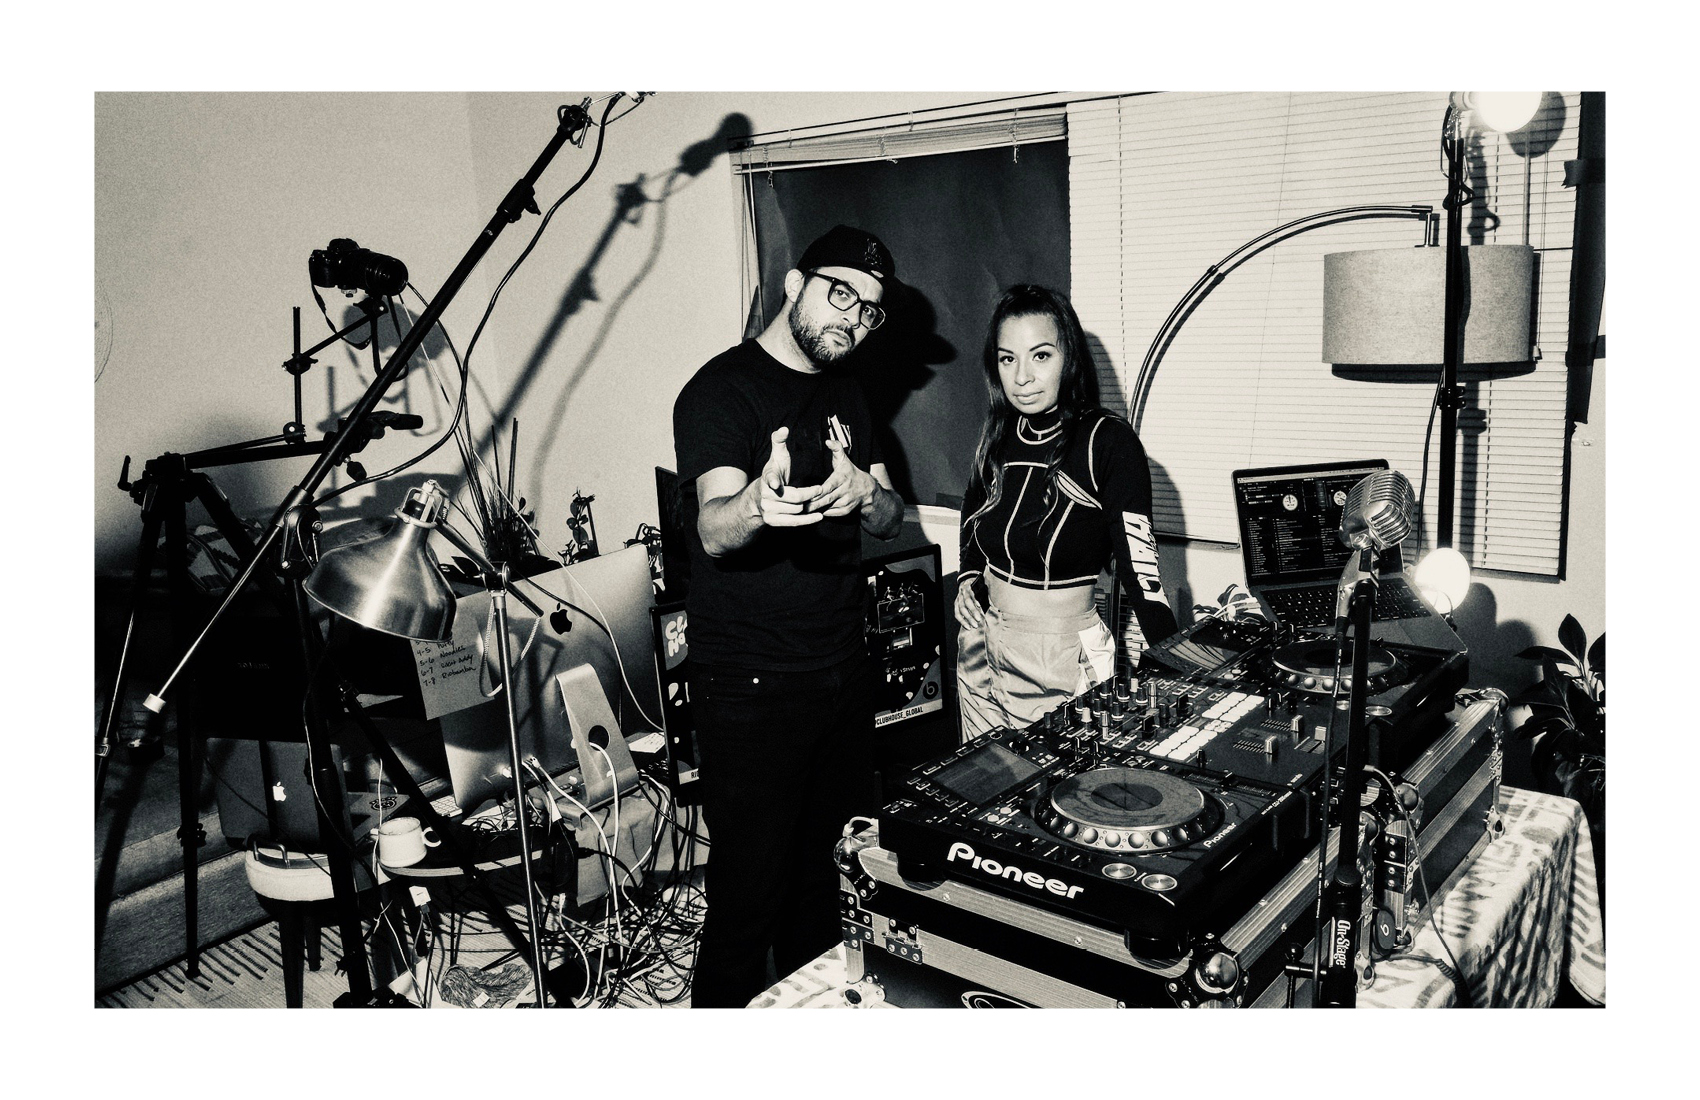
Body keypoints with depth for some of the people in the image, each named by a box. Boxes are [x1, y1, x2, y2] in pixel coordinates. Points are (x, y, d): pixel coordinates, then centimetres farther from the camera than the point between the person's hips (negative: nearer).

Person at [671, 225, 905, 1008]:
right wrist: (757, 504, -49)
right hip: (752, 692, -7)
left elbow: (890, 520, 9)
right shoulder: (721, 390, -10)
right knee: (749, 892, -1)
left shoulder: (843, 393, 13)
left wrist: (865, 495, -16)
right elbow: (714, 530, -25)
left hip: (841, 674, 7)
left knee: (825, 877, 16)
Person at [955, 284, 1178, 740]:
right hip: (981, 648, 6)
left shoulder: (1107, 442, -15)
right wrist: (968, 581, 3)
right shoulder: (997, 439, 2)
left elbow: (1139, 566, -20)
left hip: (1064, 659, -5)